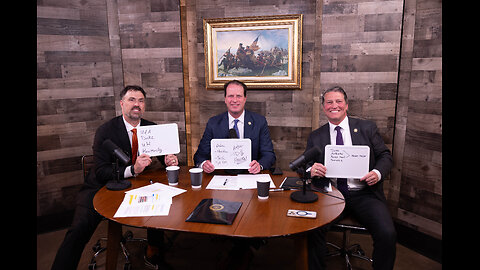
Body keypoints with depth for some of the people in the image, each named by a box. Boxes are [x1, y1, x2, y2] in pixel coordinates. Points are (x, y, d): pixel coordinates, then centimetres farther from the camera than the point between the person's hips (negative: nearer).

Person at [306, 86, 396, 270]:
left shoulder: (367, 128, 8)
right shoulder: (316, 137, 10)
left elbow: (385, 156, 10)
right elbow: (304, 165, 8)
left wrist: (378, 172, -12)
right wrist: (311, 170, -17)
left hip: (364, 194, 0)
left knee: (387, 234, -23)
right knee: (314, 228, -26)